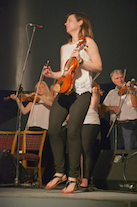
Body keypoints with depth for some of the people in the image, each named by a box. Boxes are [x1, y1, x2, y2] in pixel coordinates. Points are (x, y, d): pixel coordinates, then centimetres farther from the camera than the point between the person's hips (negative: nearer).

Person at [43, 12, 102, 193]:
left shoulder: (87, 42, 6)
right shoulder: (64, 48, 26)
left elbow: (98, 67, -3)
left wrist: (80, 61, -16)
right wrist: (52, 74, 8)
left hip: (81, 92, -6)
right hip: (64, 91, 7)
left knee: (73, 132, -17)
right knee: (53, 130, -8)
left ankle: (73, 178, -10)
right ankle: (59, 172, 5)